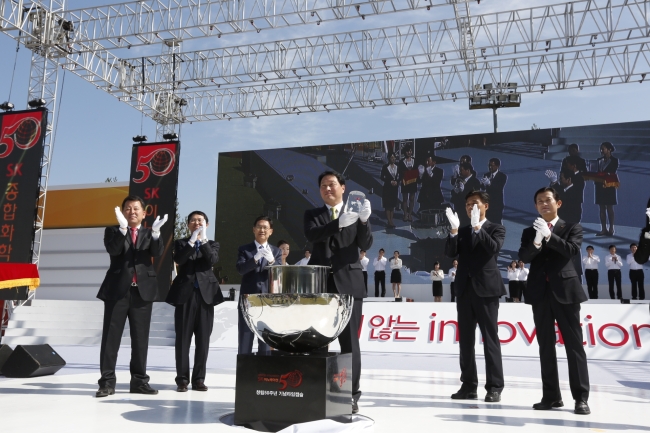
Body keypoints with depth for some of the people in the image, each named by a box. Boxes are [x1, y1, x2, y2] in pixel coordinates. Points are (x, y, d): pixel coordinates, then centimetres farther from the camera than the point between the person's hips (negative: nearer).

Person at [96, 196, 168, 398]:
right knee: (111, 337, 1)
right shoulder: (113, 231, 7)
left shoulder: (149, 234, 11)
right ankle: (107, 382, 8)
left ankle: (139, 380, 16)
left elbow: (158, 252, -8)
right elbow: (113, 250, -14)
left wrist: (155, 232, -25)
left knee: (140, 338, 7)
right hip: (117, 290, -2)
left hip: (143, 291, 2)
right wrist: (123, 227, -27)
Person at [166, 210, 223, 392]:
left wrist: (203, 239, -15)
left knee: (203, 340, 3)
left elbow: (212, 260, -9)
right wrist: (192, 240, -17)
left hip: (205, 294, 1)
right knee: (182, 339, 1)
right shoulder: (181, 243, 10)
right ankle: (182, 379, 9)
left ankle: (199, 379, 11)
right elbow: (179, 260, -10)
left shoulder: (212, 244, 12)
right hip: (185, 295, -1)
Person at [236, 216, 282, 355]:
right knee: (244, 342, 3)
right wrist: (256, 258, -26)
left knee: (266, 341, 6)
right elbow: (240, 269, -10)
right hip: (248, 300, -1)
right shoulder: (244, 249, 6)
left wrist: (271, 260, -25)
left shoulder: (277, 252, 9)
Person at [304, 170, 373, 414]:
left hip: (348, 283, -1)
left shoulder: (355, 213, 11)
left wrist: (364, 220, -19)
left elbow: (366, 245, -1)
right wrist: (339, 223, -25)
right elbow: (311, 235, -11)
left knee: (349, 341, 0)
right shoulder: (312, 214, 11)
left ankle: (352, 395, 8)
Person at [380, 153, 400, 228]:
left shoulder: (397, 166, 4)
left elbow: (400, 176, 7)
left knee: (393, 204, 9)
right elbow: (382, 177, -5)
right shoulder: (385, 167, -6)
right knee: (387, 204, -3)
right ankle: (389, 221, 0)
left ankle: (391, 220, 16)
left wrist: (397, 181, -12)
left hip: (395, 187, 4)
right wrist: (390, 181, -14)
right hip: (387, 187, -4)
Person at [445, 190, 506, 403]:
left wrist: (477, 227, -21)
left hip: (486, 289, -4)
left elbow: (493, 249, -15)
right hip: (464, 289, 5)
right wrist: (454, 231, -14)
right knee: (465, 340, 6)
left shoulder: (496, 228, 4)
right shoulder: (461, 231, 15)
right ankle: (469, 385, 13)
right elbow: (450, 253, 0)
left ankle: (494, 387, 4)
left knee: (490, 338, -1)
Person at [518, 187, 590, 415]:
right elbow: (524, 257, -4)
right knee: (545, 346, 5)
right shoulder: (529, 232, 12)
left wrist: (548, 236, -20)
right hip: (540, 292, 3)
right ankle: (551, 396, 11)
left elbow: (571, 250, -11)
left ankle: (581, 397, 3)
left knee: (574, 344, -2)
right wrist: (536, 241, -22)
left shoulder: (572, 227, 7)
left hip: (565, 291, -2)